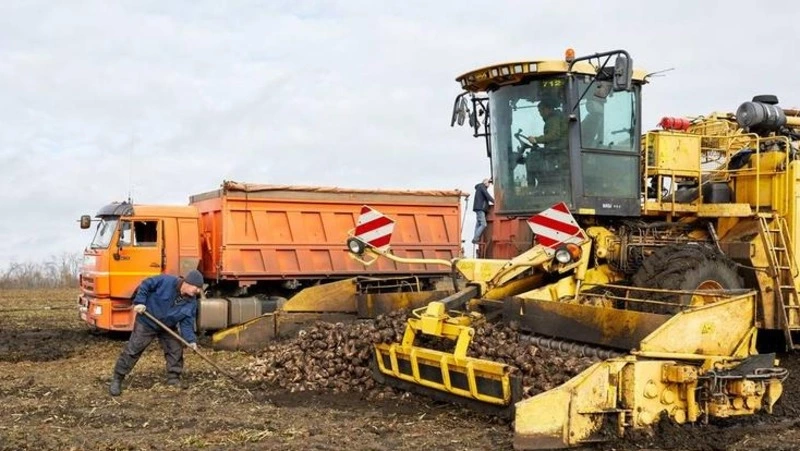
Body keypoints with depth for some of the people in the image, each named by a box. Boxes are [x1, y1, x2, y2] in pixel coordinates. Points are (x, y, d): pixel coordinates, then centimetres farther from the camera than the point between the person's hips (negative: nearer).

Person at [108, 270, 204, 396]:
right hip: (146, 323, -5)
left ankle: (174, 381, 16)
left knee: (176, 351, 1)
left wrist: (191, 340, -22)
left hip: (167, 328, 5)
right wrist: (139, 302, -23)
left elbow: (186, 323, -10)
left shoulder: (191, 302, -11)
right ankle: (117, 380, 8)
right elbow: (145, 285, -17)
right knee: (132, 350, -2)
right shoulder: (166, 281, -26)